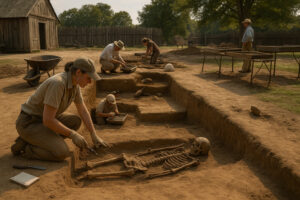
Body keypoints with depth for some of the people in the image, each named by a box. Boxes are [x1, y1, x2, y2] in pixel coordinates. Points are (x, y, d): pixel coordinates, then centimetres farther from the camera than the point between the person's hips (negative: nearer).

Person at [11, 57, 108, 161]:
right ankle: (23, 147, -1)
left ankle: (40, 140, 8)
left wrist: (94, 135, 1)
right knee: (62, 153, -23)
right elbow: (48, 120, -31)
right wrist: (72, 134, -21)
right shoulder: (57, 83, -32)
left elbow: (83, 111, 5)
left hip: (43, 118, 9)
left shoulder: (74, 83, -3)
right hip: (29, 123, -9)